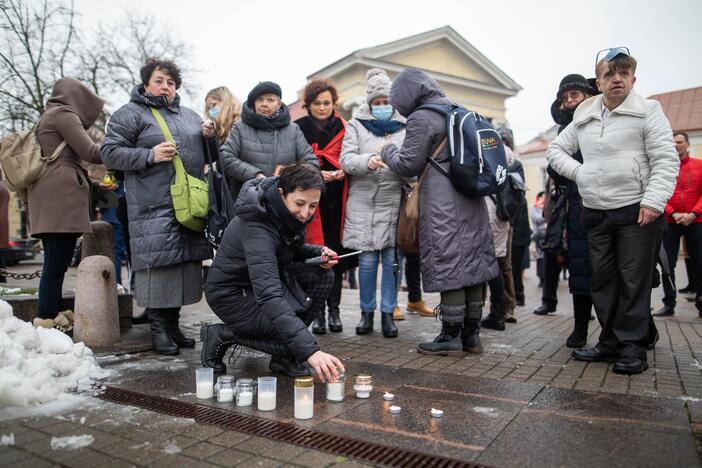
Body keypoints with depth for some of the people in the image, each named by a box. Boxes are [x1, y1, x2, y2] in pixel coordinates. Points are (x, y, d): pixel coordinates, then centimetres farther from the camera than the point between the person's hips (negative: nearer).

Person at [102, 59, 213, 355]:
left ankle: (173, 324, 19)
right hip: (154, 206, -6)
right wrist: (149, 155, -16)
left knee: (186, 262, 7)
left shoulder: (189, 116, 22)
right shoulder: (130, 114, 3)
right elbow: (110, 152, -4)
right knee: (159, 263, -9)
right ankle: (158, 328, 3)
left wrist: (210, 138, 6)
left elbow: (206, 158, 28)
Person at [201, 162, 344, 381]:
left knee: (322, 276, -12)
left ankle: (283, 356, -1)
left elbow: (292, 249, 12)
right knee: (300, 344, -21)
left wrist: (319, 253, -12)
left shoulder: (289, 214, -9)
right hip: (232, 293, -8)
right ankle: (223, 335, 0)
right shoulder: (257, 227, -34)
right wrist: (310, 350, -51)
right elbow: (269, 296, -44)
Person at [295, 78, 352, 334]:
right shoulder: (298, 128, 5)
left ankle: (334, 309, 15)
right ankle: (318, 311, 7)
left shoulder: (343, 127, 10)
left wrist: (343, 171, -7)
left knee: (336, 253, 4)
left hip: (336, 200, 2)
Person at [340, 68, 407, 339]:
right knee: (367, 260, 2)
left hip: (394, 202, 1)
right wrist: (368, 161, -23)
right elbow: (346, 159, -3)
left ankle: (388, 313, 14)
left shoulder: (404, 126, 10)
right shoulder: (356, 125, 8)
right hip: (363, 202, -1)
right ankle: (367, 312, 17)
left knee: (392, 259, 2)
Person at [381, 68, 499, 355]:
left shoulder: (421, 118, -8)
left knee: (448, 267, -3)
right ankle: (471, 335, 19)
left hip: (443, 206, -8)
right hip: (472, 202, 8)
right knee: (471, 263, 10)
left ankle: (451, 338, 5)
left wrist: (388, 151, 12)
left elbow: (408, 165, -6)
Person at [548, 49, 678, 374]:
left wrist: (653, 202, -18)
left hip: (636, 211, -5)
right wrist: (578, 172, 4)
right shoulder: (583, 119, 14)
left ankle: (634, 347, 10)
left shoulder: (648, 112, 1)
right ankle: (611, 341, 21)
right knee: (602, 280, 9)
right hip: (595, 213, 5)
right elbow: (556, 150, 21)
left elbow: (666, 161, -7)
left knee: (634, 282, -1)